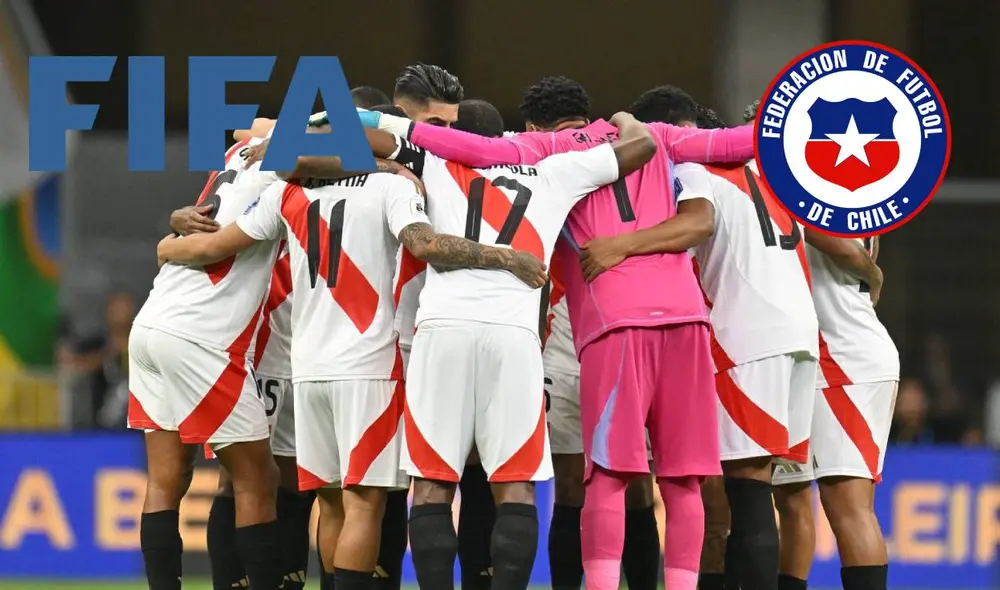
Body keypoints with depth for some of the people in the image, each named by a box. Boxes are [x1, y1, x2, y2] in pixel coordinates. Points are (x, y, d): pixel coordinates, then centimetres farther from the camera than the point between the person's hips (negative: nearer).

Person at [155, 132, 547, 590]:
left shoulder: (289, 192, 10)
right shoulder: (392, 186, -3)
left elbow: (215, 247, 11)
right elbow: (425, 244, -19)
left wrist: (169, 249, 31)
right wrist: (506, 258, -15)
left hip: (308, 364, 5)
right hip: (368, 365, -5)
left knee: (332, 501, 12)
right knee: (364, 501, -7)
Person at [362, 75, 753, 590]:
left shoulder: (546, 149, 12)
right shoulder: (654, 139, 22)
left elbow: (490, 152, -4)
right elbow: (730, 142, 24)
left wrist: (393, 126, -1)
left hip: (617, 321, -3)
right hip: (684, 314, 3)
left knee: (608, 478, -7)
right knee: (681, 482, 5)